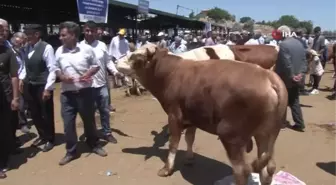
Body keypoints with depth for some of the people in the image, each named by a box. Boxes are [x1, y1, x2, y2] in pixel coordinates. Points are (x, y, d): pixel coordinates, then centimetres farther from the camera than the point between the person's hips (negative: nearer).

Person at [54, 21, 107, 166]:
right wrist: (62, 77, -10)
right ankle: (71, 152, 21)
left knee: (89, 120, 12)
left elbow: (96, 66, 2)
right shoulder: (59, 51, 3)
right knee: (68, 123, 5)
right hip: (67, 93, 2)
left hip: (85, 91, -2)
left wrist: (88, 74, -16)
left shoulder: (86, 49, -5)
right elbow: (57, 69, 12)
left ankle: (94, 145, 33)